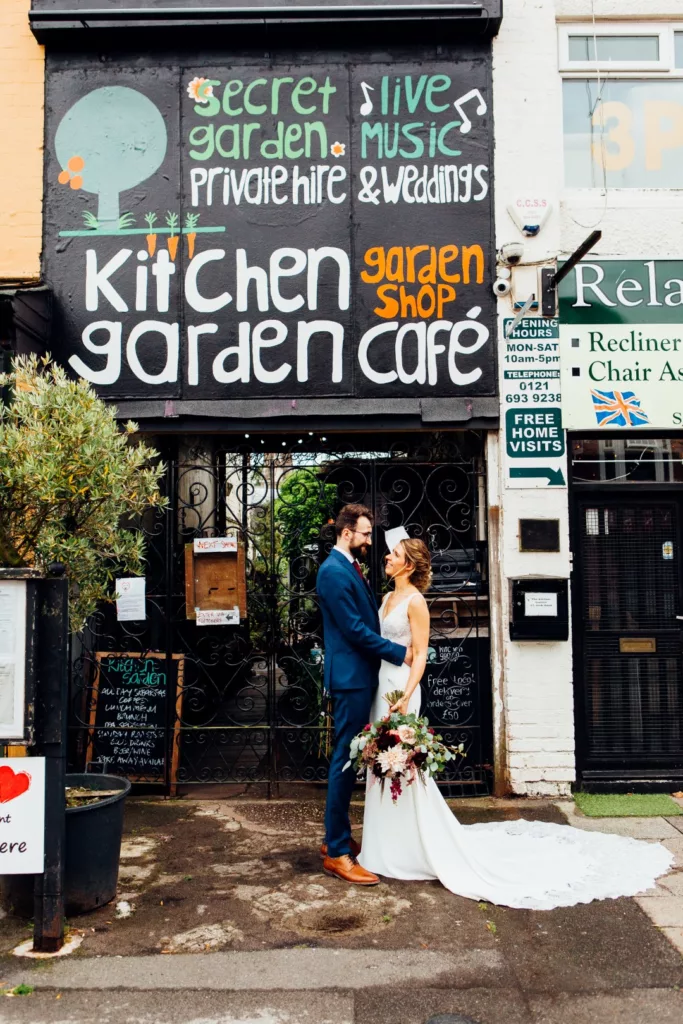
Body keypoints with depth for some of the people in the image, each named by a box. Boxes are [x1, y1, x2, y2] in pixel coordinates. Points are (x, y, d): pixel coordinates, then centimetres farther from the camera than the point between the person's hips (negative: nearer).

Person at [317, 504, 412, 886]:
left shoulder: (351, 568, 15)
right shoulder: (334, 571, -16)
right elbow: (355, 629, -19)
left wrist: (396, 647, 7)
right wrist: (399, 653, -14)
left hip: (361, 676, 10)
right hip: (351, 677, -10)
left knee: (349, 760, 16)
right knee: (346, 760, -3)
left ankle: (337, 837, 29)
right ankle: (337, 853, 6)